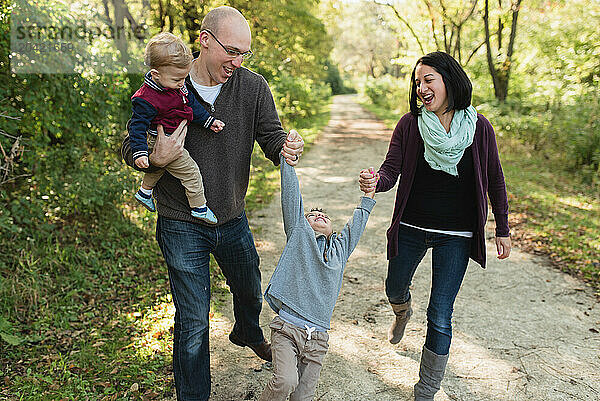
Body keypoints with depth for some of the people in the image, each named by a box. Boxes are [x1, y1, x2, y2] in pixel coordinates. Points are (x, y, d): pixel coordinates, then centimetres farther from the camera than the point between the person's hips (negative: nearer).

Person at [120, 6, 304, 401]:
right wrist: (155, 158, -29)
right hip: (182, 225, -3)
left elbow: (272, 135, -10)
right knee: (193, 321, 5)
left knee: (250, 290, 27)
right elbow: (130, 146, -6)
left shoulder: (253, 86, -7)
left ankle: (248, 333, 62)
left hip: (233, 219, 4)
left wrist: (286, 147, -35)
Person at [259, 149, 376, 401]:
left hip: (317, 338, 4)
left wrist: (368, 196, 39)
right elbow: (291, 196, 2)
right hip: (287, 327, -4)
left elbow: (356, 225, 32)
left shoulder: (340, 247, 19)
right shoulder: (299, 233, 8)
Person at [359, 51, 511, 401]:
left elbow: (495, 181, 2)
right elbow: (391, 171, -12)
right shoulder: (410, 124, -6)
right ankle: (403, 311, 63)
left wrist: (503, 230, 6)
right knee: (395, 290, 23)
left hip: (456, 236, -2)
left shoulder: (479, 126, -7)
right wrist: (375, 182, -36)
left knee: (440, 317, 0)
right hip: (411, 228, 2)